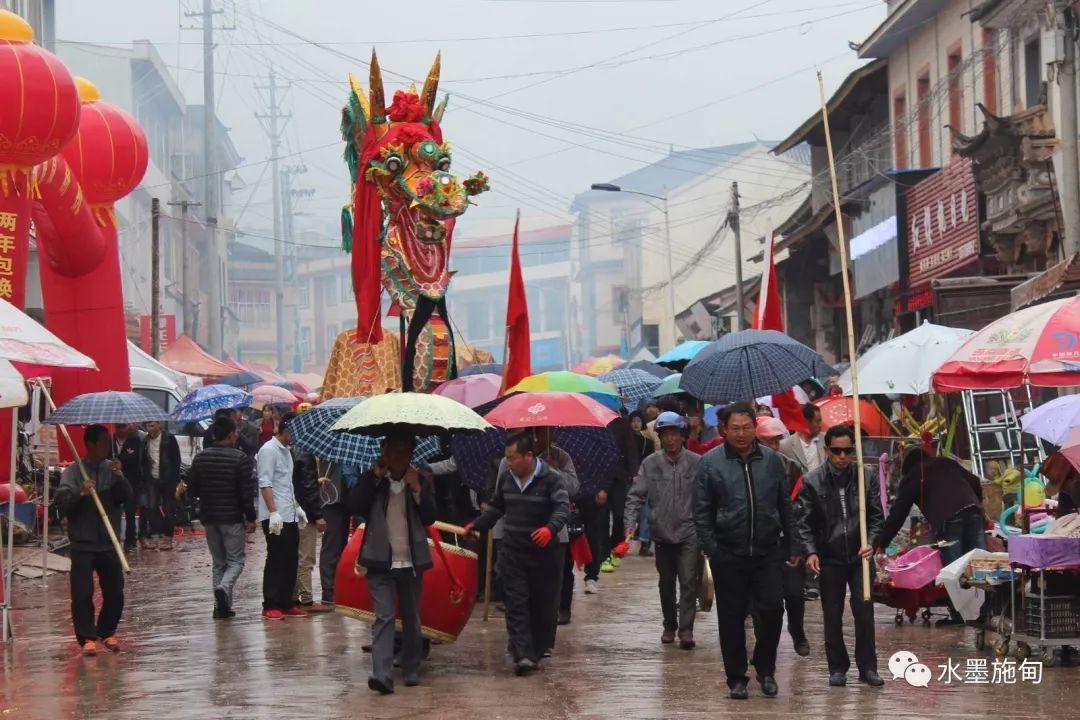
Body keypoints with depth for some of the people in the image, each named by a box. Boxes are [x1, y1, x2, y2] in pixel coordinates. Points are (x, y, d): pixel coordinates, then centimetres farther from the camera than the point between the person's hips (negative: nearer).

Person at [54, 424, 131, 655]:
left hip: (109, 543, 4)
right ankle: (87, 637, 2)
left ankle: (107, 632, 24)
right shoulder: (73, 472, -3)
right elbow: (62, 502, -13)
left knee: (115, 592, 8)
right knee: (82, 594, -6)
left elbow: (126, 496, -3)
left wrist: (118, 477, -18)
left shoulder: (111, 468, 7)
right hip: (82, 544, -3)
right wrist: (81, 492, -29)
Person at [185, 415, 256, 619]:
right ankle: (223, 588, -23)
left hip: (209, 518, 5)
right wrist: (251, 518, -4)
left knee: (218, 562, 14)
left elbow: (192, 491, 6)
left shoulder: (200, 458, 3)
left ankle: (222, 606, 9)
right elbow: (247, 493, -13)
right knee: (235, 561, 5)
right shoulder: (240, 458, -12)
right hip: (232, 518, -5)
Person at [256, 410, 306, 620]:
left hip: (289, 516, 9)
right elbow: (265, 484, -17)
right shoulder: (269, 450, -11)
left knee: (291, 559, 9)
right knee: (276, 560, -6)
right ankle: (270, 606, -1)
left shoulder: (286, 451, 19)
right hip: (275, 517, -9)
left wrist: (296, 507, 22)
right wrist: (273, 512, -23)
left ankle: (286, 603, 15)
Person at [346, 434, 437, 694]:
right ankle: (382, 674, -19)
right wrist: (376, 475, -14)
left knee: (412, 618, 13)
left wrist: (416, 488, -15)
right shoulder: (372, 480, 3)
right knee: (383, 617, -11)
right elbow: (354, 506, -12)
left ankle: (411, 669, 26)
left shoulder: (420, 481, 6)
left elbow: (430, 517, -3)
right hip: (381, 563, -2)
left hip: (411, 562, 2)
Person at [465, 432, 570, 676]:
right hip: (512, 552, 4)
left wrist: (550, 528, -38)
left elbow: (562, 507, -20)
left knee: (543, 605, 4)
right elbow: (496, 507, 25)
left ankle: (536, 652, 17)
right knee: (516, 603, -8)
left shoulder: (552, 478, -8)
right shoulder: (506, 477, 9)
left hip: (544, 553, -3)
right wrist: (476, 526, 22)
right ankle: (523, 654, -14)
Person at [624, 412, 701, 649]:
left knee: (688, 581, -12)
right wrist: (631, 521, -14)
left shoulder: (697, 462, -4)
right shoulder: (650, 464, 1)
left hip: (689, 532, -3)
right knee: (666, 583, 15)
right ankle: (670, 625, 31)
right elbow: (637, 494, 0)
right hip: (662, 532, 3)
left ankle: (686, 629, -9)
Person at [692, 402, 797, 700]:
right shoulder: (710, 462, -1)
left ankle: (766, 669, 18)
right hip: (728, 555, -2)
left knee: (772, 611, -2)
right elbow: (701, 511, -1)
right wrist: (710, 549, -7)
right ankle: (737, 678, 15)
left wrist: (789, 544, 10)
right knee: (732, 618, 4)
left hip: (768, 552, 2)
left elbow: (785, 505, 14)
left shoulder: (771, 460, 7)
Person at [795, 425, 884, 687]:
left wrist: (871, 543, -15)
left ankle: (867, 667, 9)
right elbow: (804, 521, -3)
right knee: (832, 615, 7)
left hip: (860, 556, 0)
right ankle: (837, 667, 18)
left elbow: (876, 516, 1)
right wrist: (810, 551, -16)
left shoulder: (867, 477, -1)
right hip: (829, 557, 0)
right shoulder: (812, 481, -4)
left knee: (864, 611, -2)